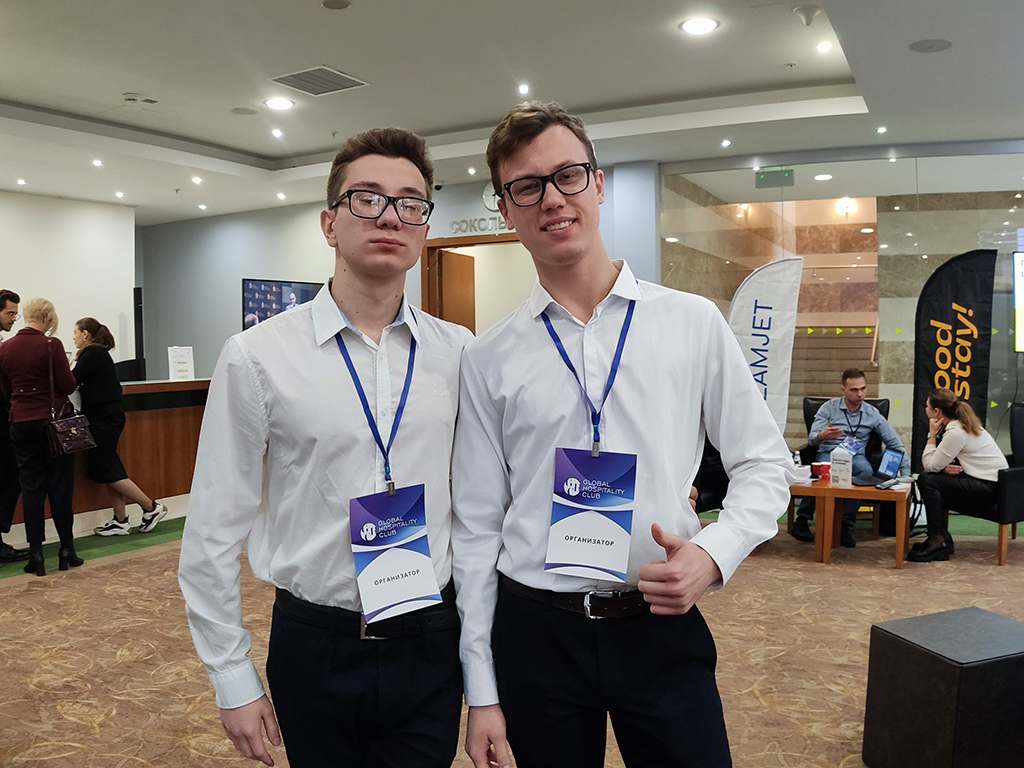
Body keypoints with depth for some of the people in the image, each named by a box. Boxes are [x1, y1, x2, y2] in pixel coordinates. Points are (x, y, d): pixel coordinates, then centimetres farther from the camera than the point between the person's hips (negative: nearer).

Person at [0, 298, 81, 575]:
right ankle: (66, 550, 11)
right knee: (60, 485, 6)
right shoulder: (51, 345, -13)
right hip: (54, 421, -3)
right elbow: (68, 385, -12)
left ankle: (36, 554, 9)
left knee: (31, 487, 9)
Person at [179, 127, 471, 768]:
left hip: (431, 643, 2)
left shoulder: (460, 354, -2)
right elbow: (214, 530, -3)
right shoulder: (258, 356, -8)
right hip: (315, 646, -1)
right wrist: (233, 678, -1)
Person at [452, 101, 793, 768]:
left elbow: (766, 465, 4)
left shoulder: (695, 324, -2)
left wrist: (712, 554, -15)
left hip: (664, 628, 0)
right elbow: (477, 526, 1)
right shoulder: (489, 359, -1)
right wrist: (481, 692, 2)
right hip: (533, 632, 1)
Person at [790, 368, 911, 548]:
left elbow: (895, 443, 13)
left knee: (866, 471, -36)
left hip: (856, 456, 2)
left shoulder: (872, 414, 9)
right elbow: (812, 438, -4)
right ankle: (802, 521, -27)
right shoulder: (829, 408, 4)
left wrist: (906, 472, 2)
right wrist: (823, 435, -29)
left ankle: (846, 525, -30)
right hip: (828, 453, -2)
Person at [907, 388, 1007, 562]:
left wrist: (932, 435, -12)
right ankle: (943, 539, 5)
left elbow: (930, 466, -18)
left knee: (928, 481, -18)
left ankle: (937, 540, -9)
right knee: (927, 477, 5)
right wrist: (944, 467, -13)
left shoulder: (956, 433, -22)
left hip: (991, 488, -10)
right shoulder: (961, 423, 10)